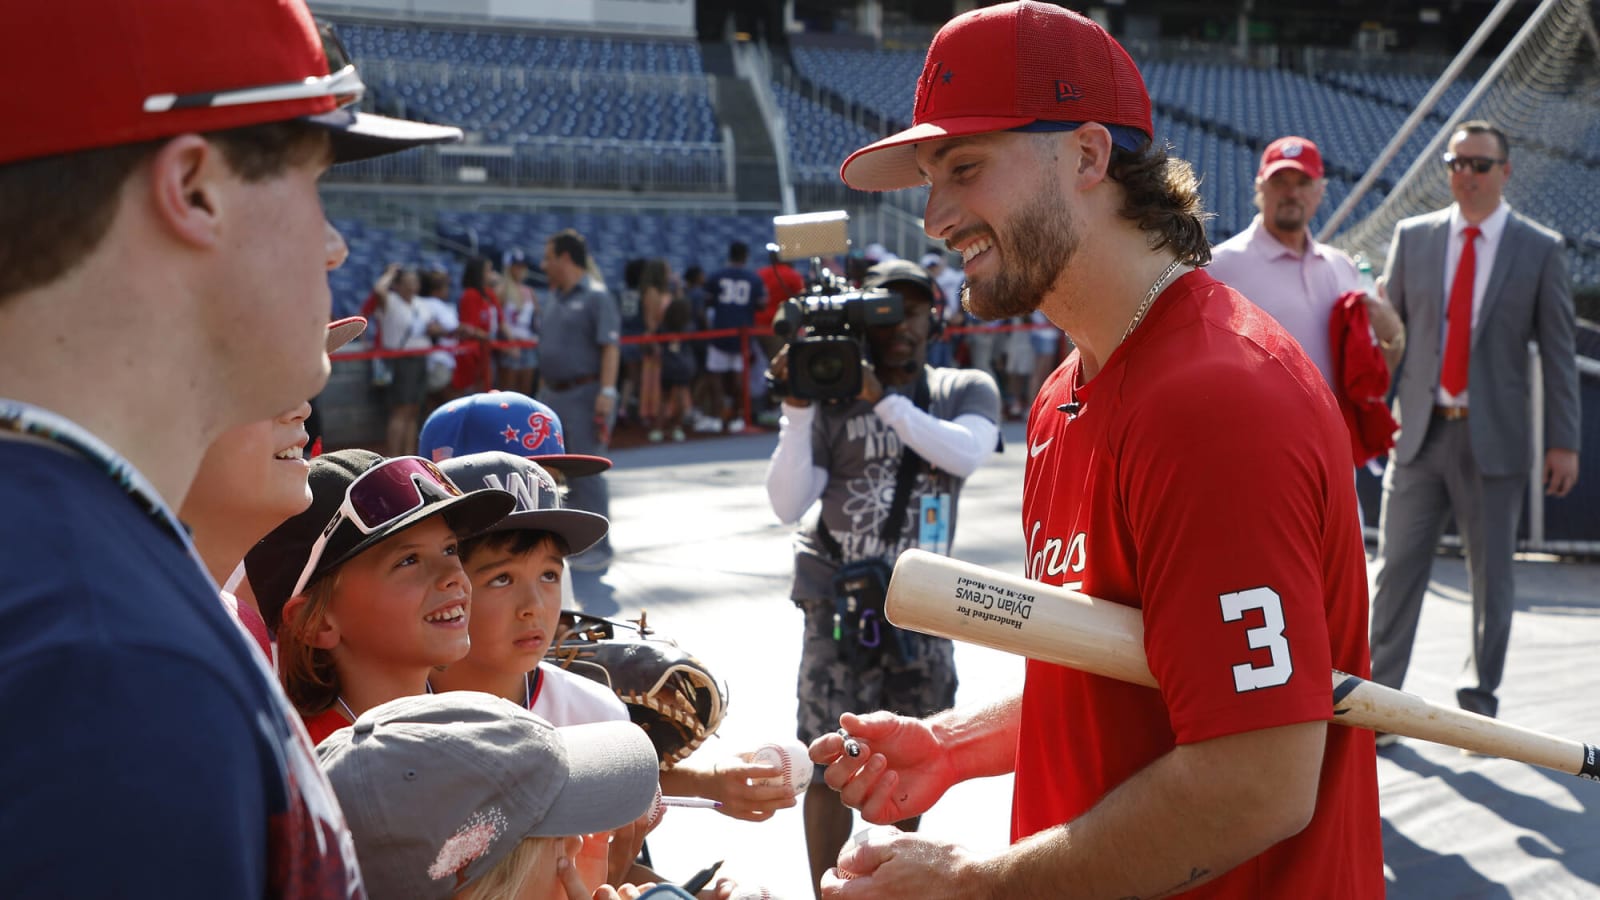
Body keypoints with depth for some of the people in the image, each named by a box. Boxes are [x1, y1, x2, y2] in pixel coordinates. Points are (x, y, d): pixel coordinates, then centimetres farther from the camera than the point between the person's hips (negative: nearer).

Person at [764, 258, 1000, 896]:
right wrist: (797, 408, -21)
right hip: (840, 600, -2)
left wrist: (883, 397, -25)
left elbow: (965, 454, -21)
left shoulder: (968, 391, 1)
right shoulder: (832, 400, -4)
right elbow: (788, 505, -11)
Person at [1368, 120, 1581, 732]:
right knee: (1397, 569, 0)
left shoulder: (1540, 249, 1)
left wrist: (1563, 442, -3)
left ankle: (1480, 700, 22)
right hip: (1419, 431, 1)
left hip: (1494, 439, -1)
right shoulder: (1413, 237, 7)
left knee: (1491, 575, 7)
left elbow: (1558, 352, 1)